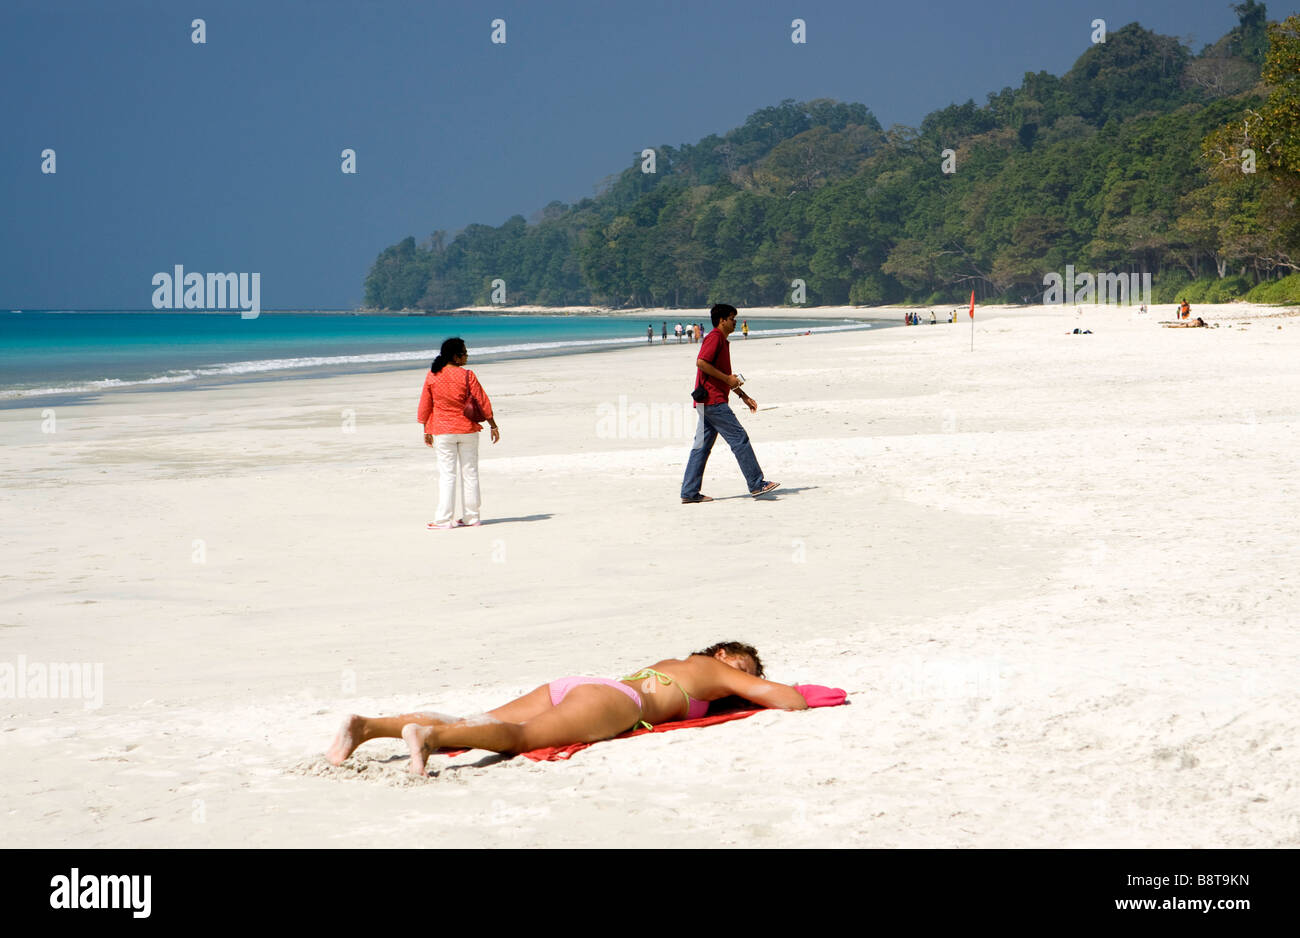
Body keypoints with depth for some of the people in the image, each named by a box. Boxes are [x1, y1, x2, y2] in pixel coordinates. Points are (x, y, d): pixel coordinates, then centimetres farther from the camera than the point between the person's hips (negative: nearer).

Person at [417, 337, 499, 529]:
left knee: (446, 475, 2)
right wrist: (493, 425, 5)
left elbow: (425, 404, 3)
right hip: (467, 430, -1)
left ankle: (444, 519, -2)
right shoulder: (467, 375, -8)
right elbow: (482, 402, -4)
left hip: (442, 431, 1)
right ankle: (471, 517, 13)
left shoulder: (432, 376, -2)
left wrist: (426, 431, 13)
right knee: (470, 473, 9)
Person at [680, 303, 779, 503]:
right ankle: (756, 484, -4)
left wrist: (744, 396, 28)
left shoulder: (722, 341, 23)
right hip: (713, 401, -10)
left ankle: (689, 493, 6)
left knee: (702, 446, 7)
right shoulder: (715, 337, -9)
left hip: (707, 403, 10)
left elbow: (725, 377, 30)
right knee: (739, 438, -7)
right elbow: (701, 362, -22)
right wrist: (727, 379, -17)